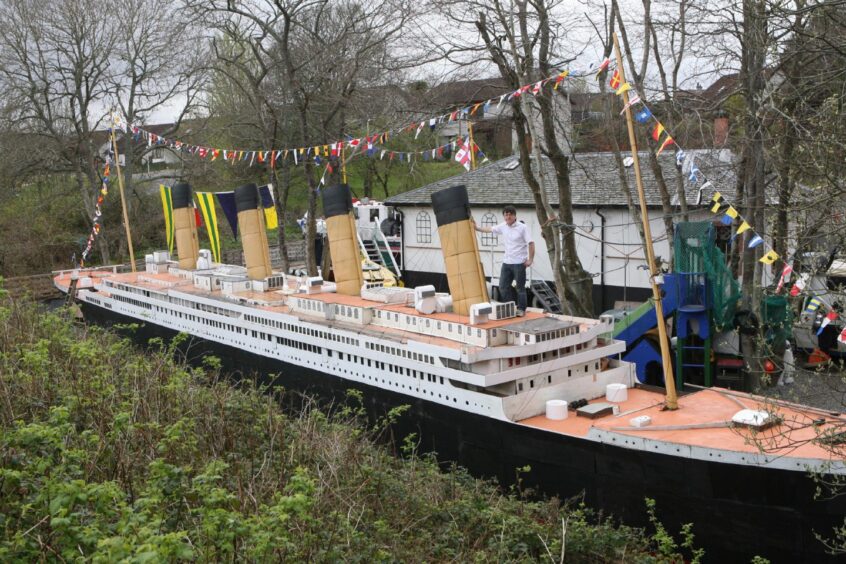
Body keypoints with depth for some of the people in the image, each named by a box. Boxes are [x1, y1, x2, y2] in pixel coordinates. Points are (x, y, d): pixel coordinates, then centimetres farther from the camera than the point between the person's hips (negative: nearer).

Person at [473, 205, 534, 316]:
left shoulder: (522, 227, -11)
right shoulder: (503, 226, 5)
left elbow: (531, 243, -13)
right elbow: (489, 229, 18)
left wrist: (530, 259, -16)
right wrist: (477, 228, 17)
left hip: (519, 263, -6)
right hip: (506, 262, 6)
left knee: (520, 287, 2)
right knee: (503, 286, 8)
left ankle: (521, 309, 11)